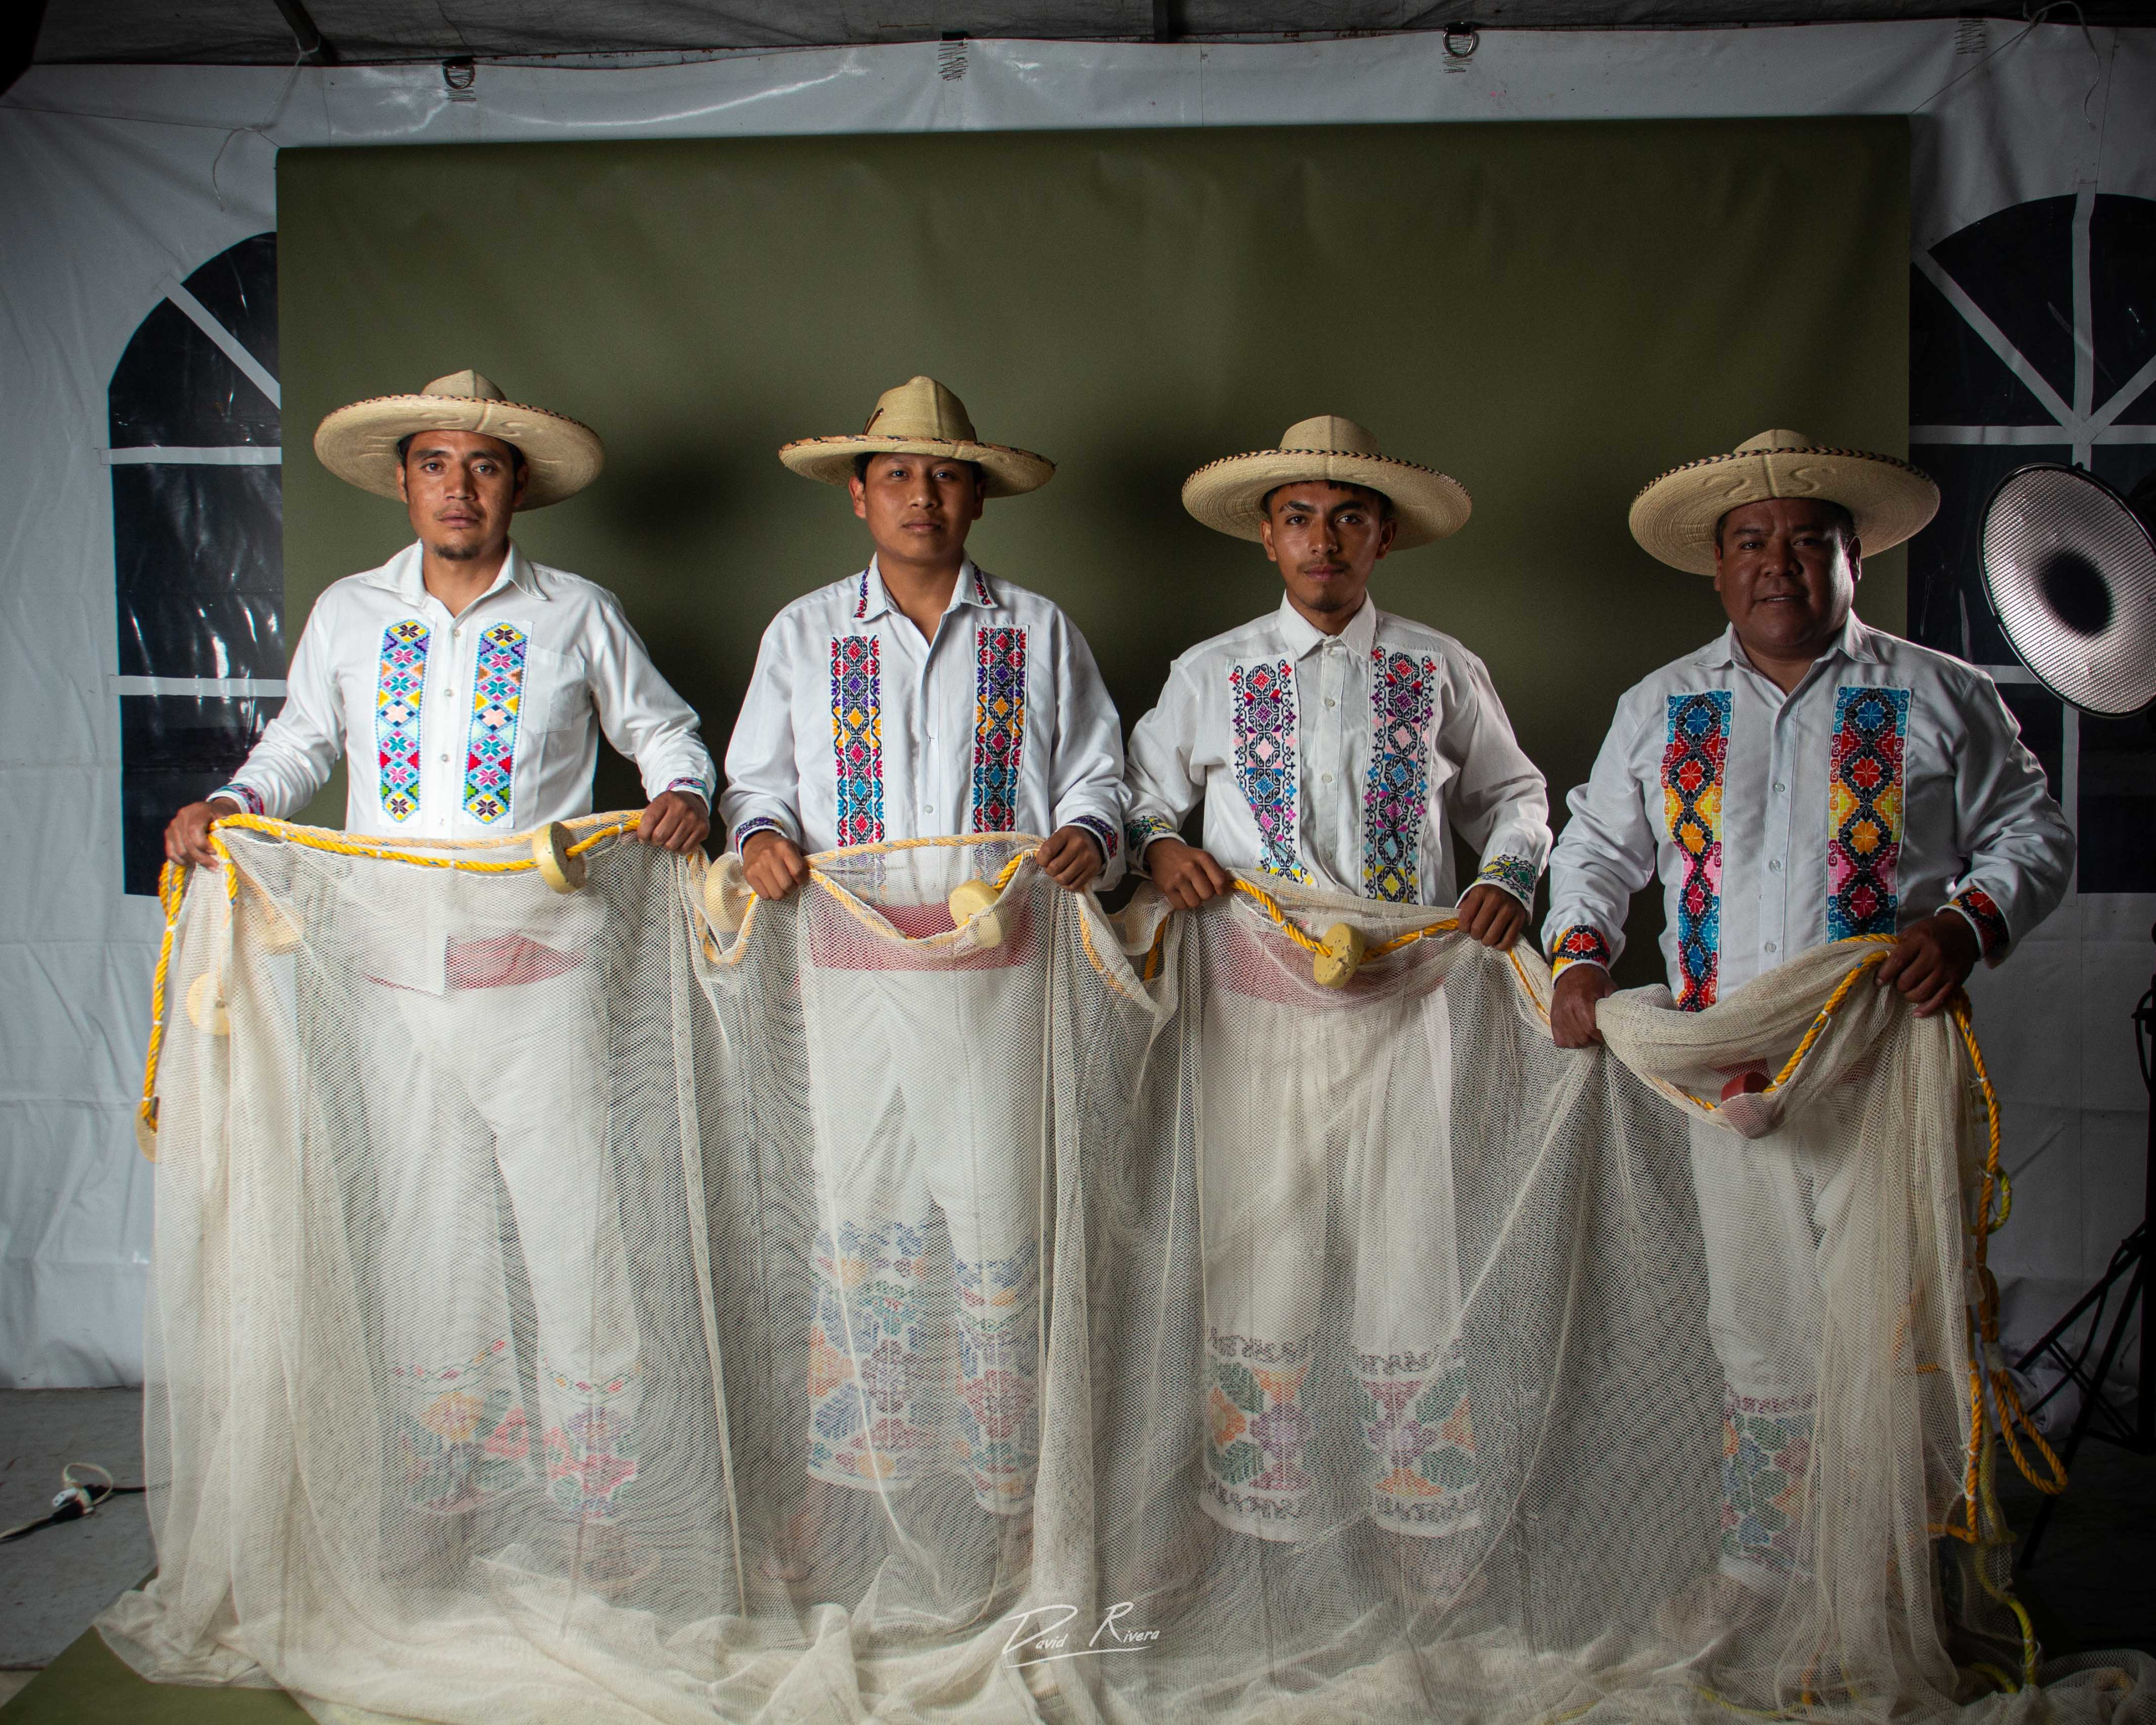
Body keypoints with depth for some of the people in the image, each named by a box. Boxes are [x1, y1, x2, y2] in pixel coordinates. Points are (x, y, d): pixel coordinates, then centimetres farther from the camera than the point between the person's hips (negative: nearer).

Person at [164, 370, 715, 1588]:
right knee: (425, 1235, 11)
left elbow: (661, 727, 14)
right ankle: (443, 1490, 27)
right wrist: (230, 805, 4)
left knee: (576, 1228, -2)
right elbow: (302, 742, 22)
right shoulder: (347, 616, 10)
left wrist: (683, 791, -6)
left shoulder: (580, 617, 4)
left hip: (541, 974, -2)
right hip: (401, 979, 3)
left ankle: (599, 1499, 12)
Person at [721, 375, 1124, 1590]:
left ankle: (1010, 1488, 15)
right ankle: (861, 1473, 19)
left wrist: (1088, 836, -11)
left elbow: (1098, 777, 10)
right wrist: (764, 835, -6)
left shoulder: (1039, 634, 12)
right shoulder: (805, 634, 14)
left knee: (998, 1214, 1)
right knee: (857, 1211, 5)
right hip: (853, 970, 1)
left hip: (999, 968, -1)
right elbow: (759, 775, 15)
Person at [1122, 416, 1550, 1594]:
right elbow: (1136, 791, 15)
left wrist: (1507, 877, 1)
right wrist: (1159, 847, -6)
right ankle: (1264, 1509, 23)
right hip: (1259, 1000, 0)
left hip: (1400, 997, 0)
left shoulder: (1439, 673, 9)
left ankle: (1419, 1512, 22)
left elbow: (1511, 793, 19)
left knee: (1408, 1243, 3)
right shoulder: (1211, 676, 8)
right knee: (1257, 1243, 6)